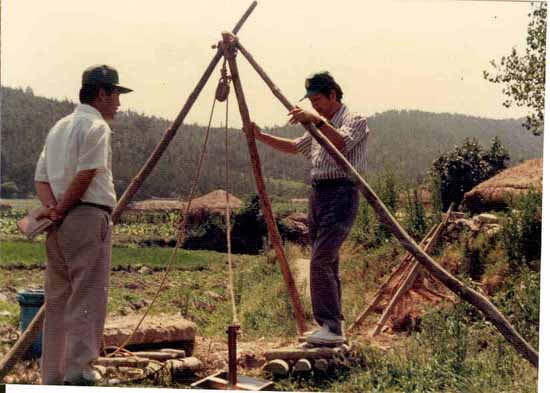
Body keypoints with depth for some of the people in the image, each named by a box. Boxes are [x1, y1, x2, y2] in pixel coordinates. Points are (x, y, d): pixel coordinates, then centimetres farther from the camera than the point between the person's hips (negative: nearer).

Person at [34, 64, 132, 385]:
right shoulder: (97, 126, -6)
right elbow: (85, 177, -16)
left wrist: (51, 208, 0)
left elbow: (41, 178, 15)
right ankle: (79, 371, -11)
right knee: (87, 298, -7)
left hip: (59, 224, 9)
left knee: (57, 299, 11)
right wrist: (61, 210, -7)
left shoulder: (58, 127, 21)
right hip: (88, 218, -9)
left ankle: (53, 376, 15)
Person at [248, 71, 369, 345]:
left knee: (321, 262, -17)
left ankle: (332, 328, -16)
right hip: (318, 194, 9)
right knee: (327, 264, 9)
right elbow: (294, 147, 26)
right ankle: (332, 325, 15)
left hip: (340, 194, -9)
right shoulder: (319, 127, 22)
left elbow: (341, 143, -24)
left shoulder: (355, 120, -4)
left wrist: (318, 121, -32)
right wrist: (260, 137, 16)